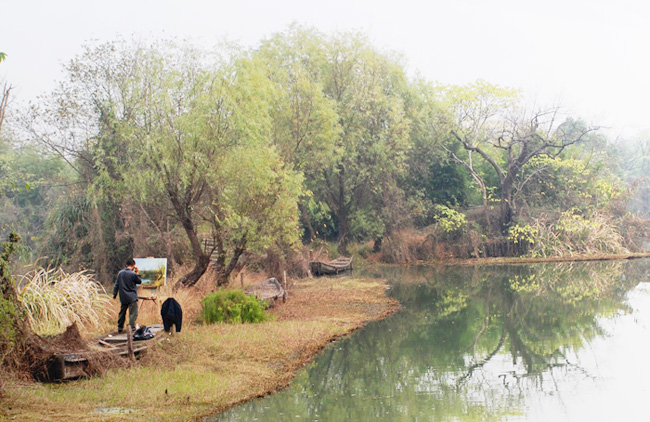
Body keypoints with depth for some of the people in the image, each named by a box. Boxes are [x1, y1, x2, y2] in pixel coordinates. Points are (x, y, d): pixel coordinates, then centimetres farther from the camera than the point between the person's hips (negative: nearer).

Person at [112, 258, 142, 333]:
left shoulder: (120, 273, 4)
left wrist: (114, 294, 17)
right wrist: (137, 273, 6)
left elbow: (116, 284, 9)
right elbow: (139, 281, 1)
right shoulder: (133, 274, -13)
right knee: (133, 313, -5)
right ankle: (132, 328, -13)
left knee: (122, 312, 17)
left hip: (123, 297, 6)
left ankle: (120, 328, 25)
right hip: (132, 297, -6)